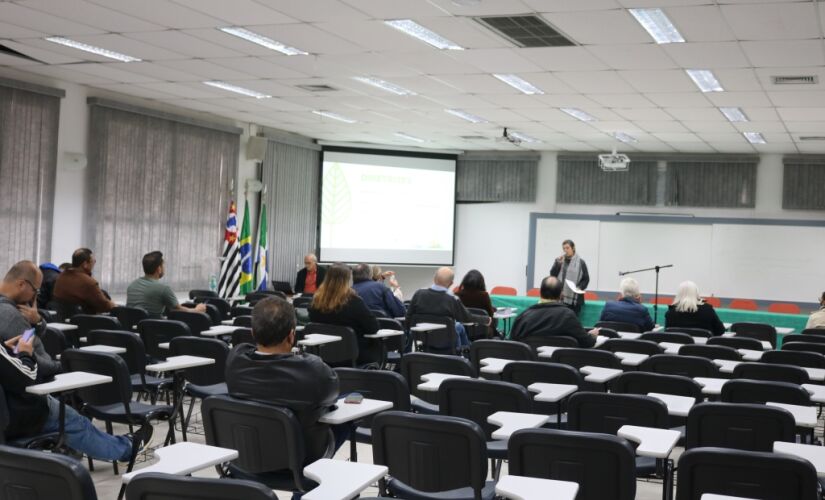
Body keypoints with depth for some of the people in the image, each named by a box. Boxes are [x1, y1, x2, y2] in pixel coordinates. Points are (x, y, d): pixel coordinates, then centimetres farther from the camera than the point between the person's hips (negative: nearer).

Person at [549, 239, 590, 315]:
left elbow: (586, 279, 3)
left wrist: (579, 287, -14)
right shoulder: (559, 260, 11)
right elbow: (552, 274, 4)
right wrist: (558, 263, -8)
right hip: (559, 297, 3)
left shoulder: (580, 262, 1)